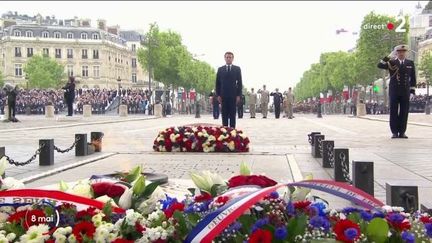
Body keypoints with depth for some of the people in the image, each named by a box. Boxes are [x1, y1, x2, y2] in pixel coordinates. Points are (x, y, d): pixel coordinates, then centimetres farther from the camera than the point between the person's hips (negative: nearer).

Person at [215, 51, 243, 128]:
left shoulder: (237, 69, 7)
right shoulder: (220, 69, 10)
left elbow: (239, 83, 4)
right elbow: (217, 83, 9)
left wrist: (238, 95, -4)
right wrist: (218, 95, -1)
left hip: (233, 95, -1)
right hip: (223, 95, 1)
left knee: (232, 114, 0)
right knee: (224, 114, 1)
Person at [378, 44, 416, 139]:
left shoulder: (410, 63, 11)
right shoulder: (391, 63, 5)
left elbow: (413, 77, 13)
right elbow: (380, 66, -7)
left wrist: (412, 88, 7)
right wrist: (385, 59, -24)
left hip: (405, 92, 2)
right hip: (394, 91, -1)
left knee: (404, 112, 1)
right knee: (393, 112, -1)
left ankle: (402, 132, 8)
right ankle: (394, 132, 5)